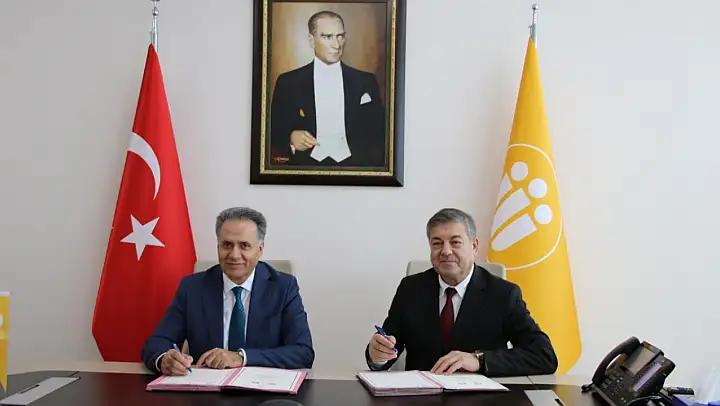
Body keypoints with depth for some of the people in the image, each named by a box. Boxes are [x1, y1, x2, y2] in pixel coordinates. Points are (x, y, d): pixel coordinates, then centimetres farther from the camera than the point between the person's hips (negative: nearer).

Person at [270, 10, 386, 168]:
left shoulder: (365, 81, 8)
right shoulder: (288, 82, 6)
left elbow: (378, 134, 9)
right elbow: (274, 129, 10)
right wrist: (290, 138, -10)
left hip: (353, 164, 0)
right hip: (306, 165, 0)